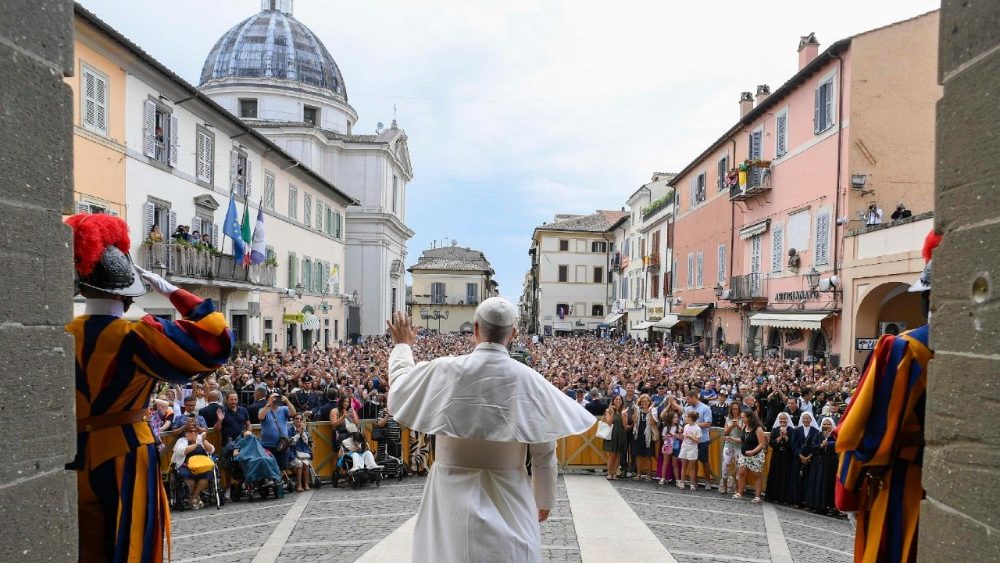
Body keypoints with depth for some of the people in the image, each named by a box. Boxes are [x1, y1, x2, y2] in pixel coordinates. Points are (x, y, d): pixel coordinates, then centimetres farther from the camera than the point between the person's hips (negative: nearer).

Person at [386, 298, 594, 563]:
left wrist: (403, 346, 24)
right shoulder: (530, 380, -12)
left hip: (453, 497, 1)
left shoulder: (444, 370, -13)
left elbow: (398, 391, 8)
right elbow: (544, 452, -4)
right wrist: (544, 499, 12)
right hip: (509, 500, 0)